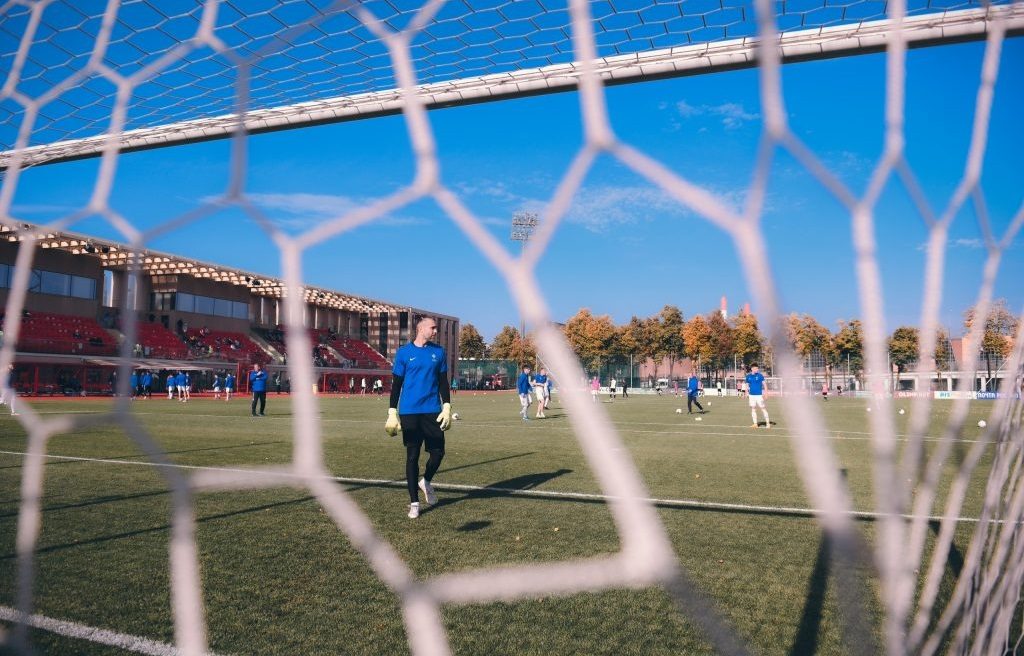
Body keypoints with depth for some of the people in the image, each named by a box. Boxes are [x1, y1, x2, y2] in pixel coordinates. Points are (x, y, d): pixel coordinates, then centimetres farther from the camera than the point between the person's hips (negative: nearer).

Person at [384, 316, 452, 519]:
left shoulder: (438, 352, 6)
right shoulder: (404, 353, 0)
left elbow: (443, 382, 10)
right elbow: (396, 384, 2)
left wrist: (447, 407, 1)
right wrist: (392, 413, -2)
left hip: (433, 411, 2)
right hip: (409, 412, -2)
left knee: (438, 452, 2)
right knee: (412, 456, 3)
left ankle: (426, 482, 33)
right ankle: (414, 502, 13)